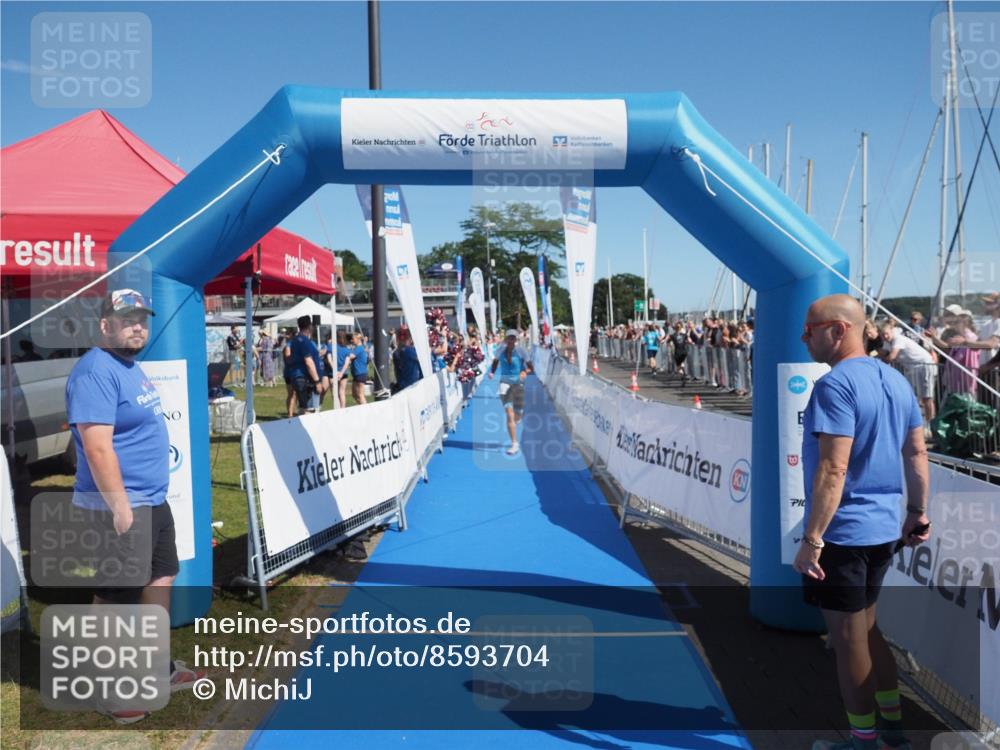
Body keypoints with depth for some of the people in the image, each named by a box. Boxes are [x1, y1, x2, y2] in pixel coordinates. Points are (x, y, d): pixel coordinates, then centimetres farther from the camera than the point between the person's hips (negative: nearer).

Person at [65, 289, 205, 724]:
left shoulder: (129, 366, 14)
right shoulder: (97, 372, -18)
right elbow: (97, 447, -25)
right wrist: (121, 508, -24)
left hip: (153, 500, 10)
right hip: (119, 507, -10)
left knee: (160, 579, 20)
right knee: (116, 598, 2)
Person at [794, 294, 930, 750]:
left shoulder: (834, 385, -19)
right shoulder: (896, 380, 8)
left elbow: (833, 469, -25)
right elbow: (916, 452, 13)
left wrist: (811, 538, -22)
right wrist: (917, 512, 21)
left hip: (842, 533, -9)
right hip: (883, 528, 9)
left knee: (848, 640, 7)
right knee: (866, 629, 23)